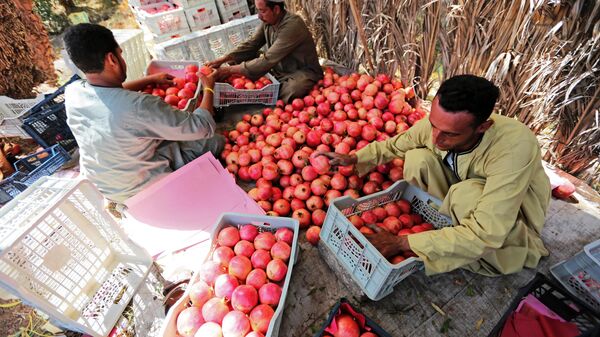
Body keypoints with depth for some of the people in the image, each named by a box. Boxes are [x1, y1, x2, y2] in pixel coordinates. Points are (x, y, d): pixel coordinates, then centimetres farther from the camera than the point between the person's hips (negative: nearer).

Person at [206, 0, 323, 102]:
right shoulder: (268, 21, -2)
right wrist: (222, 60, -10)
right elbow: (250, 45, 3)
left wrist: (230, 70, -26)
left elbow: (268, 60, -29)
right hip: (279, 71, 7)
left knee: (290, 92, -39)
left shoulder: (292, 25, -26)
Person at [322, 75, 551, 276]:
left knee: (467, 194, -37)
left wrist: (402, 243, -40)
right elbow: (394, 145, -1)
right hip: (461, 201, 4)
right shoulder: (436, 124, -24)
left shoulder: (514, 147, -39)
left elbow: (485, 234, -40)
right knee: (417, 158, -19)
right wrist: (354, 158, -14)